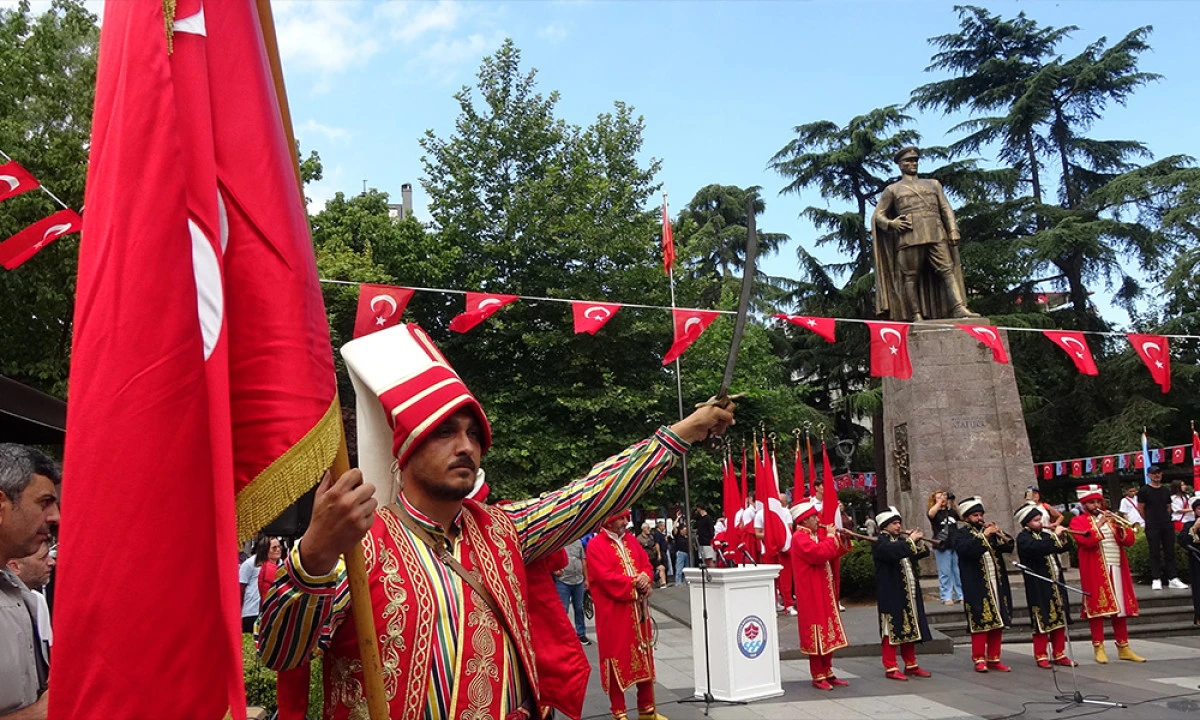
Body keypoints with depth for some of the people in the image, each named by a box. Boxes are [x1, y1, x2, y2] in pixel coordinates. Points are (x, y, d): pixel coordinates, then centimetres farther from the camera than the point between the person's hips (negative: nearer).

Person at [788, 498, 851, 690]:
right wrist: (830, 537, -15)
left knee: (829, 633, 13)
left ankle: (828, 673, 22)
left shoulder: (817, 534, 13)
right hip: (812, 595, -9)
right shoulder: (800, 537, -15)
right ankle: (818, 676, 6)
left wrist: (842, 540, 1)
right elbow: (820, 553, -29)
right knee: (817, 634, -3)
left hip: (825, 592, 9)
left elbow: (833, 554, 18)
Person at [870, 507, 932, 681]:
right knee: (892, 630, -3)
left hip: (909, 594, 8)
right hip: (891, 594, -8)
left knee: (910, 628, 13)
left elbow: (923, 552, 15)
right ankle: (890, 668, 3)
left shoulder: (902, 539, 17)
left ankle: (911, 665, 24)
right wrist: (911, 540, -20)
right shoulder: (879, 542, -10)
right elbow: (893, 551, -30)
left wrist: (918, 540, -4)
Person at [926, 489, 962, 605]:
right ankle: (946, 597, 2)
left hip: (955, 545, 4)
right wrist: (940, 502, -14)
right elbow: (931, 513, -20)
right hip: (942, 546, -3)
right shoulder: (935, 512, 2)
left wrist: (952, 502, -4)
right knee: (945, 573, -2)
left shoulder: (951, 511, 12)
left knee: (959, 572, 5)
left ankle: (961, 596, 11)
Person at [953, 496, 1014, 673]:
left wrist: (999, 534, -10)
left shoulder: (989, 530, 17)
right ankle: (979, 659, 2)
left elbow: (1009, 546, 8)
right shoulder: (960, 533, 0)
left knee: (998, 621, 7)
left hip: (997, 584, 6)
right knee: (980, 622, -6)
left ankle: (994, 658, 15)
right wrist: (984, 535, -23)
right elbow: (965, 549, -20)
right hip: (977, 586, -6)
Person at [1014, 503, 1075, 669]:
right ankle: (1041, 656, 8)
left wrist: (1063, 533, 0)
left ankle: (1059, 654, 20)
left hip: (1056, 583, 7)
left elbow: (1065, 547, 16)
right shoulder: (1023, 538, -8)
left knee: (1059, 618, 11)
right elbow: (1038, 548, -28)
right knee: (1042, 621, -1)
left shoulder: (1044, 534, 13)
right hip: (1038, 586, -7)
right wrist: (1055, 536, -23)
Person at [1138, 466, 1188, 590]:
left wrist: (1165, 519, 9)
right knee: (1155, 553, -2)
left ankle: (1172, 579, 8)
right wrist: (1150, 520, 5)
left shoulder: (1166, 490, 11)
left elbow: (1168, 507, 17)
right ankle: (1156, 580, 1)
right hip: (1152, 527, -4)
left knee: (1170, 552, 5)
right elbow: (1140, 508, -1)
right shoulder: (1144, 490, -3)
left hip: (1167, 525, 5)